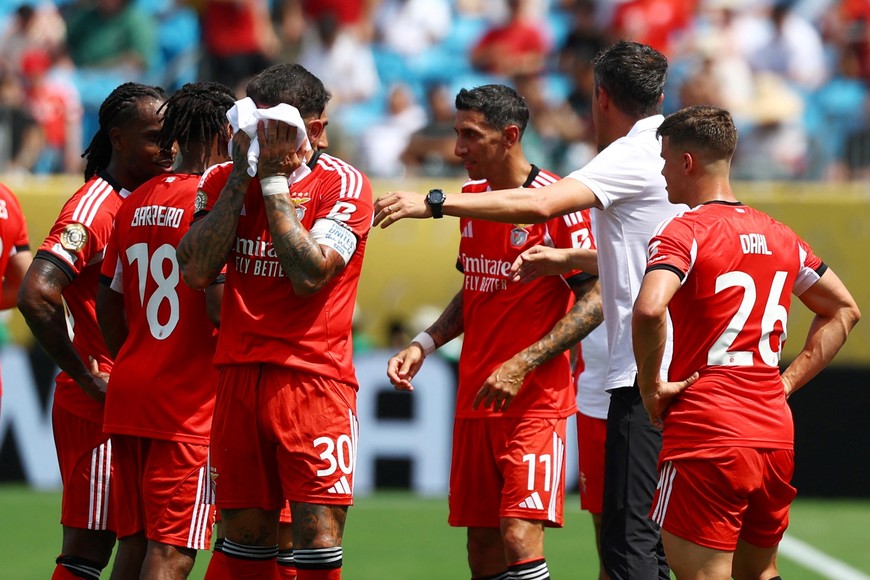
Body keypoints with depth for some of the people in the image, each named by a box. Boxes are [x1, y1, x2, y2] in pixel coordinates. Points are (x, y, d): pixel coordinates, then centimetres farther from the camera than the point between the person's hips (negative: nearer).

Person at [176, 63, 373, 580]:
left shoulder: (344, 185, -4)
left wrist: (275, 179, -11)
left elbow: (308, 274, -17)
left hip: (313, 377, -4)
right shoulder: (224, 181, 10)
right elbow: (198, 271, -4)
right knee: (243, 537, 7)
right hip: (238, 375, 4)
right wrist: (241, 175, -4)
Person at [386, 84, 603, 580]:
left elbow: (594, 302, -12)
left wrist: (522, 364, -19)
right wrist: (424, 345, 9)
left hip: (535, 403, -7)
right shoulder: (472, 197, 12)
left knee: (519, 538, -17)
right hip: (475, 401, 7)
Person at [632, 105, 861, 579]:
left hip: (707, 437, -7)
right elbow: (844, 311, 24)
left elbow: (649, 310, -27)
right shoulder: (779, 236, 14)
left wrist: (650, 386, -12)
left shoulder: (685, 232, -8)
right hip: (775, 432, 7)